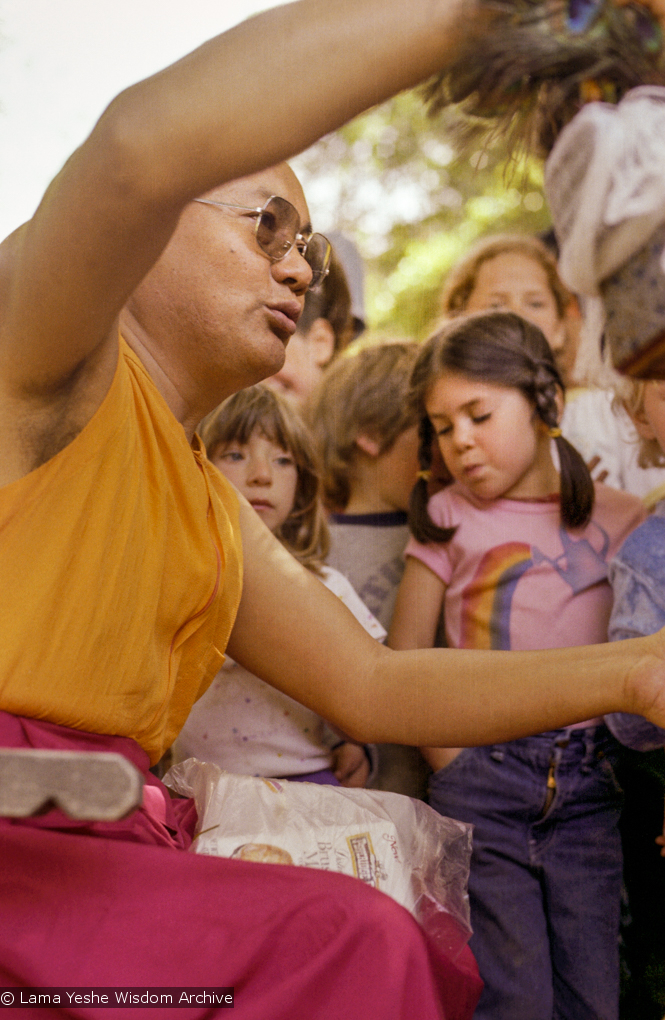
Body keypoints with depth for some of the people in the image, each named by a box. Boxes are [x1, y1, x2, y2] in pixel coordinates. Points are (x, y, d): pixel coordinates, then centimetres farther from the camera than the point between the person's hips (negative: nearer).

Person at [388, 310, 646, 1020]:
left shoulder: (619, 519, 7)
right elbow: (400, 665, 4)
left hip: (590, 783, 2)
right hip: (486, 781, -2)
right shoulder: (448, 520, 2)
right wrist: (457, 768, -2)